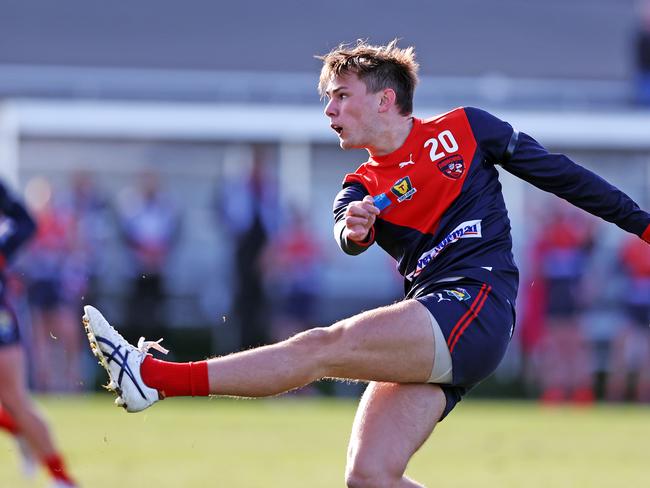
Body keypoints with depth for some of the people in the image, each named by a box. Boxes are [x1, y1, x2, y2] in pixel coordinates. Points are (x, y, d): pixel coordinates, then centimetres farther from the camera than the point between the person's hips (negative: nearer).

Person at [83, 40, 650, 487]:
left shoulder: (464, 129, 7)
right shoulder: (363, 186, 16)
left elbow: (559, 173, 15)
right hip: (429, 338, 6)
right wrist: (352, 229, -33)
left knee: (322, 346, -21)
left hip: (476, 306, -6)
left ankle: (157, 377, -28)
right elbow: (349, 233, -8)